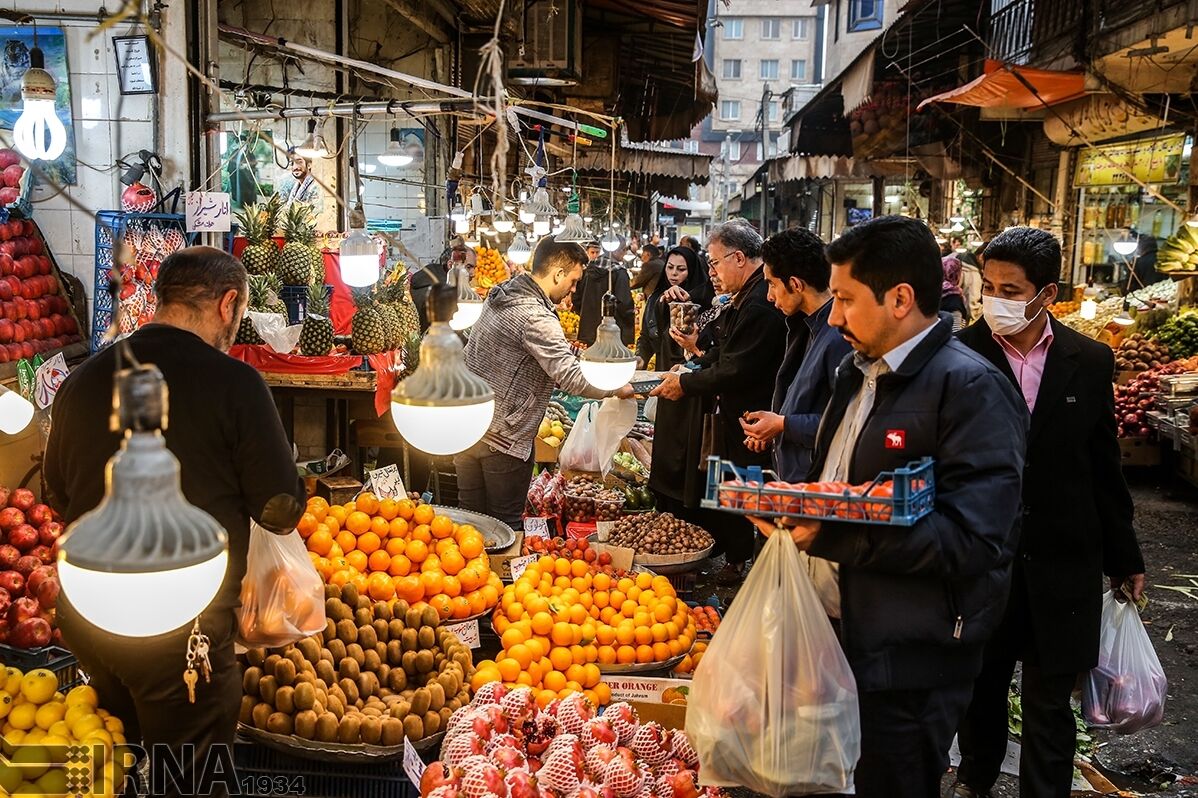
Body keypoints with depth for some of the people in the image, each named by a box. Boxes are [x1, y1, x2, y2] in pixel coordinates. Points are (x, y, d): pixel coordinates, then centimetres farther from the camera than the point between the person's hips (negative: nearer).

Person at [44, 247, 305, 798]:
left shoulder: (80, 381, 2)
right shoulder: (233, 383, -15)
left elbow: (60, 497, 14)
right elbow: (282, 513, -10)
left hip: (81, 618, 6)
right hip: (181, 629, -6)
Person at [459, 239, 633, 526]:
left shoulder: (500, 295, 6)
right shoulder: (536, 319, -22)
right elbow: (572, 379, -27)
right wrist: (617, 389, -11)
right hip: (502, 438, -8)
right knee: (506, 526, 6)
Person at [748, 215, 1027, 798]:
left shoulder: (971, 389, -19)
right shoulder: (858, 371, 11)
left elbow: (972, 540, -26)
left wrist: (832, 537, -30)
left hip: (911, 662, -8)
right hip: (844, 632, 9)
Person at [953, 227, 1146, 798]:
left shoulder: (1090, 361, -2)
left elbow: (1104, 467, 6)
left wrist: (1125, 558, 12)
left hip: (1062, 564, 1)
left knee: (1049, 702, 11)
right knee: (981, 686, 17)